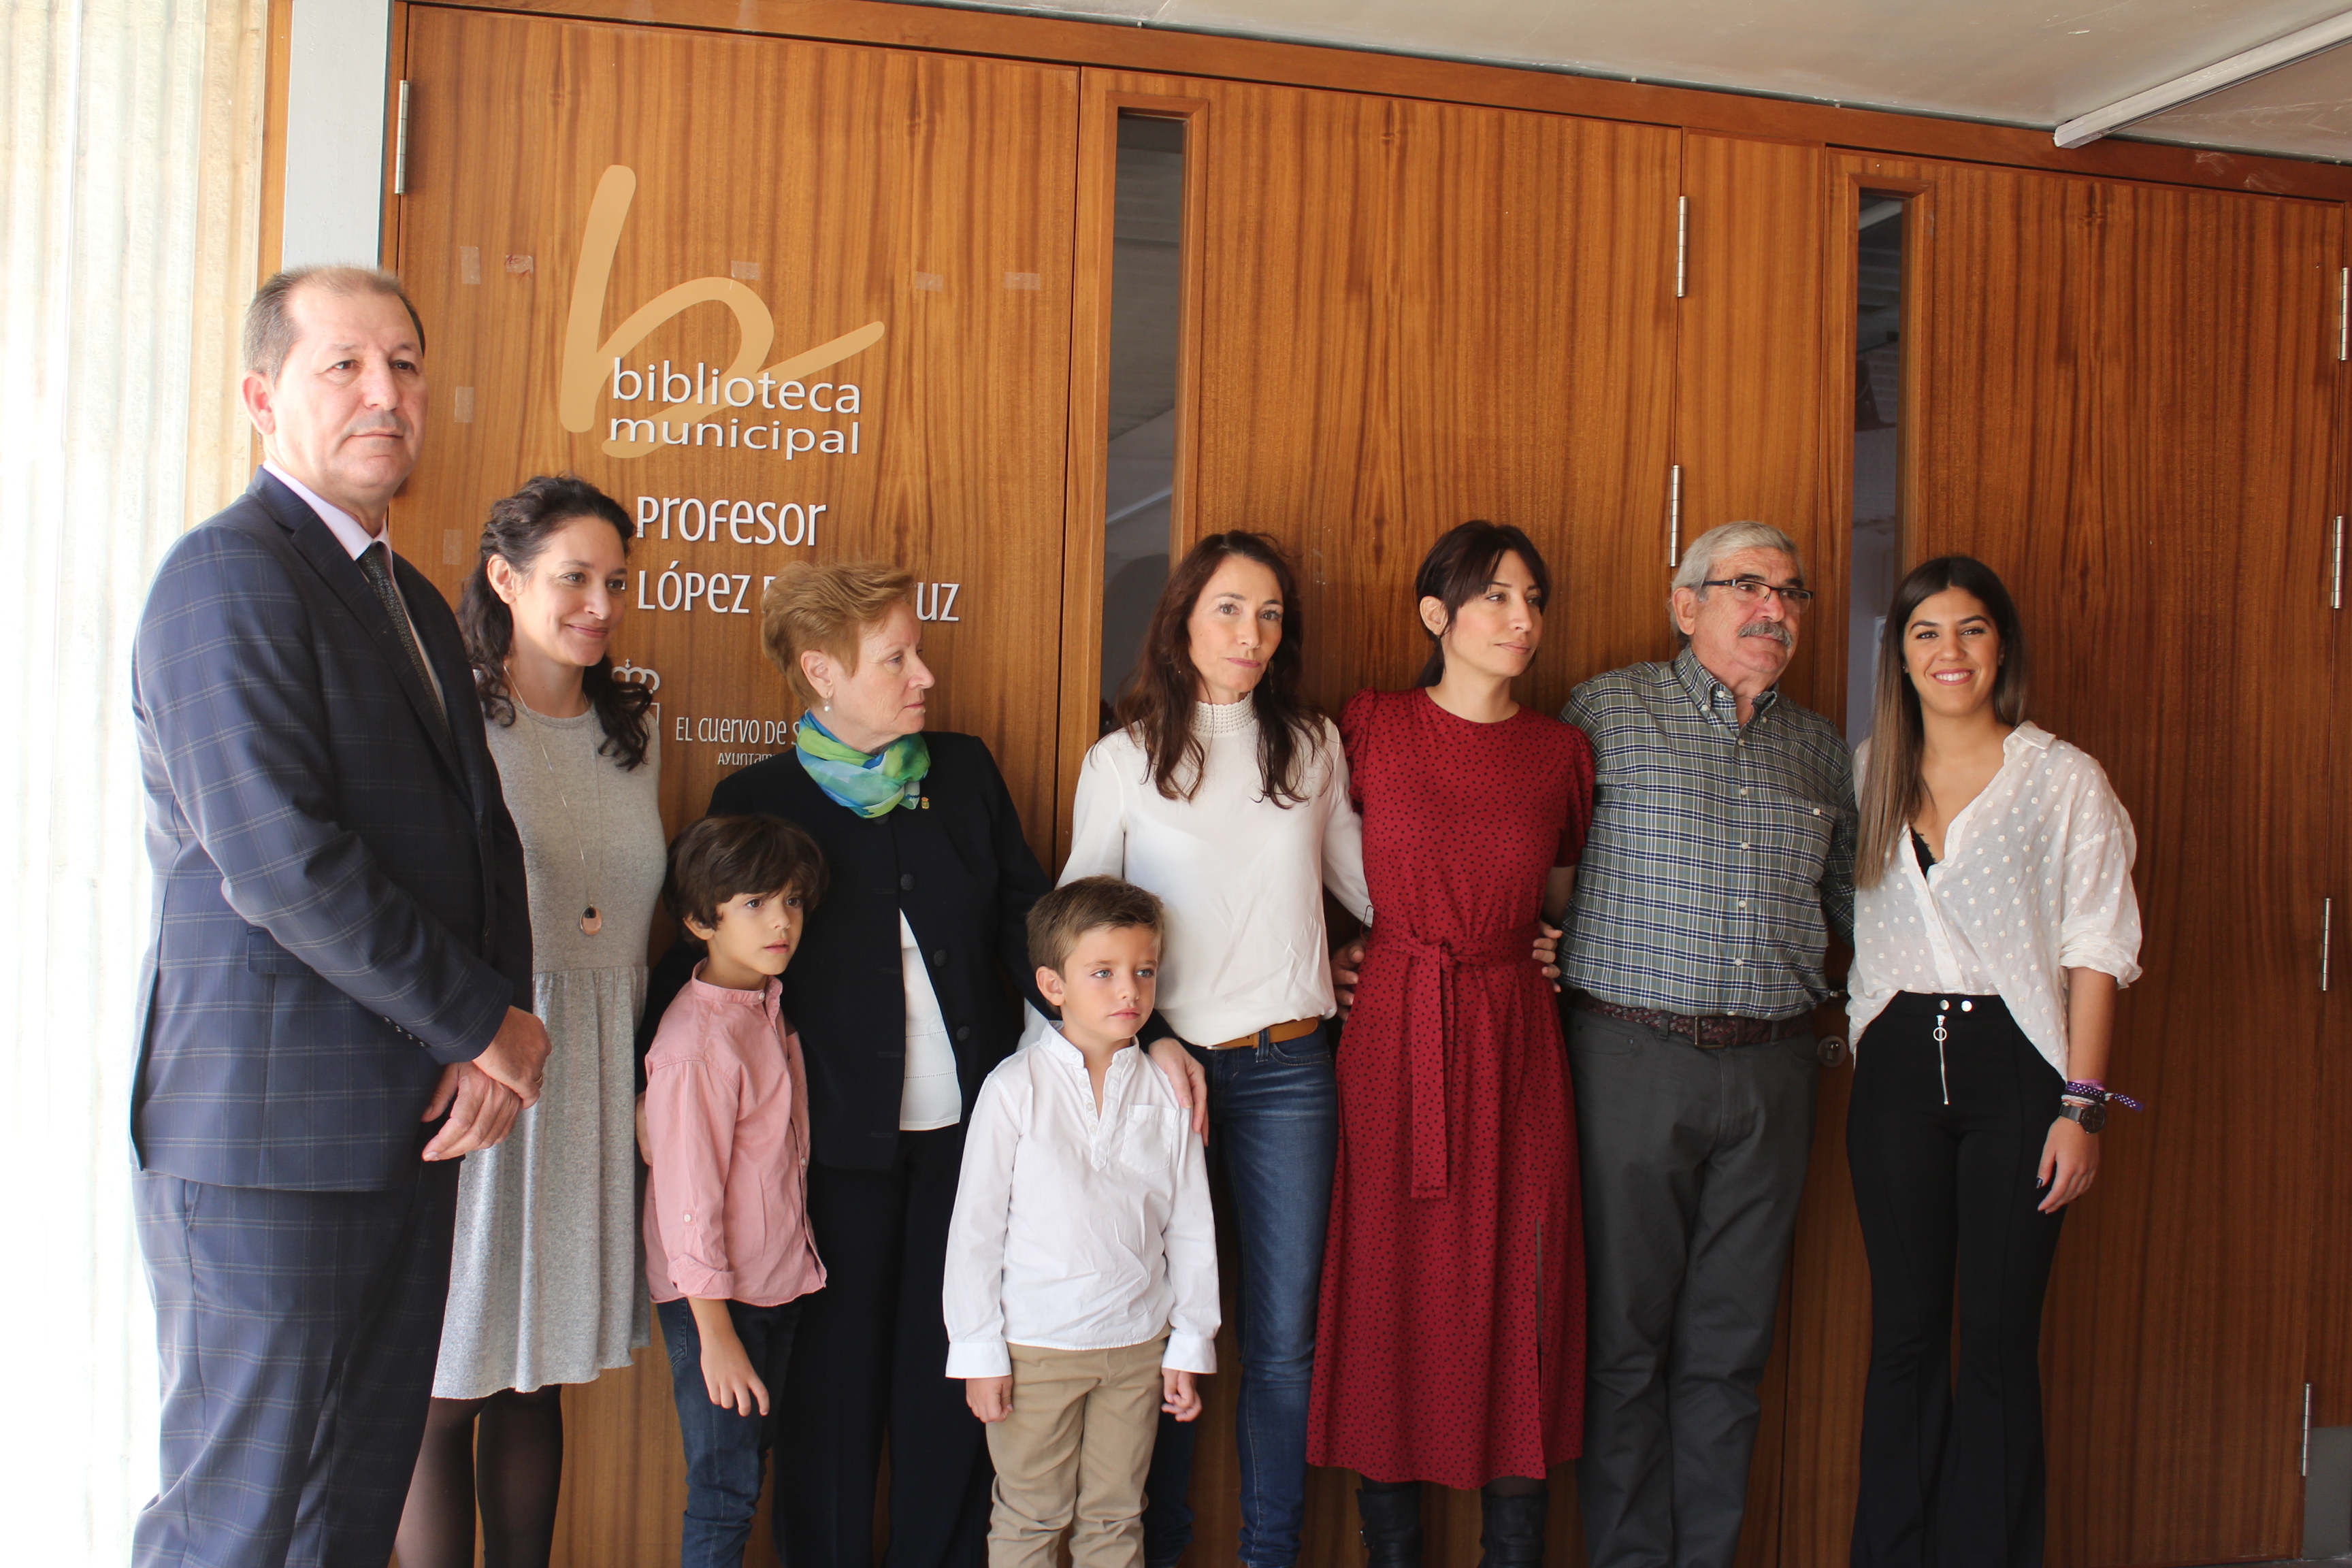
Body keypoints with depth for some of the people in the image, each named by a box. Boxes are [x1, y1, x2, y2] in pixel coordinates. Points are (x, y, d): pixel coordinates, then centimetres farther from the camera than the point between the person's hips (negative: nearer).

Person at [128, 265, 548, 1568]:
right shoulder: (231, 574, -12)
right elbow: (282, 863, -21)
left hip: (406, 1124, 8)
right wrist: (482, 1025, -12)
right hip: (268, 1129, -8)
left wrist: (502, 1017, -3)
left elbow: (479, 830, 15)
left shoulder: (413, 603, 17)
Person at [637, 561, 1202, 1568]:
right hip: (839, 1144, -2)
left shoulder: (965, 773, 7)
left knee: (951, 1371, 8)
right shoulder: (758, 800, -2)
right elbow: (701, 960, 2)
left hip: (968, 1130, 3)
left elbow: (1028, 922, 8)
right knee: (838, 1376, 7)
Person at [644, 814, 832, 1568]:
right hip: (717, 1298, -8)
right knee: (723, 1493, 0)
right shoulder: (696, 1045, -22)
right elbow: (688, 1201, -20)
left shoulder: (769, 1010, 4)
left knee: (754, 1460, 18)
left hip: (779, 1280, 8)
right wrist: (715, 1334, -17)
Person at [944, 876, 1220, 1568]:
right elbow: (975, 1226, -7)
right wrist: (978, 1352, -6)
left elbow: (1191, 1227, 4)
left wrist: (1190, 1346, 5)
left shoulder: (1166, 1092, -2)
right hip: (1034, 1346, -2)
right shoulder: (1015, 1089, -11)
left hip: (1137, 1346, 3)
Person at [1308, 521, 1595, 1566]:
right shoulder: (1369, 727, 1)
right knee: (1390, 1294, 3)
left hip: (1514, 1046, 2)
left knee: (1516, 1301, 3)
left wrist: (1551, 955, 4)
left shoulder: (1563, 752, 7)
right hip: (1393, 1038, -2)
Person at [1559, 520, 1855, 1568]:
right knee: (1627, 1335, 3)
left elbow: (1850, 899, 25)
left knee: (1730, 1345, 9)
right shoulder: (1609, 712, 1)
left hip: (1770, 1067, 4)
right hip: (1633, 1056, -3)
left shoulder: (1819, 746, 14)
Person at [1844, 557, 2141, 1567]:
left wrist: (2082, 1104, -10)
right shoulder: (1870, 771, 10)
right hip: (1897, 1065, 3)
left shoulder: (2063, 780, -1)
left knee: (1999, 1340, 1)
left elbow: (2095, 950, -3)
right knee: (1903, 1331, 7)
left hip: (2014, 1064, -3)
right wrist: (1864, 1050, 7)